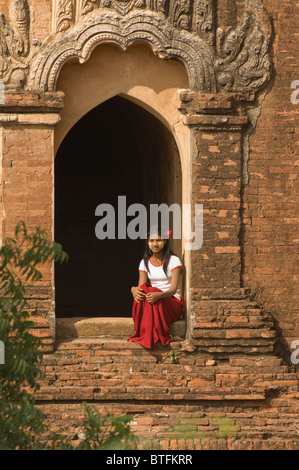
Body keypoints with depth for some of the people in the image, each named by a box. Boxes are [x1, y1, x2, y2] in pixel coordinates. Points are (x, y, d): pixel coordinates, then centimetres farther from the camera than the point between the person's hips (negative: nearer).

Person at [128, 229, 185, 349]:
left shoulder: (174, 261, -2)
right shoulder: (145, 262, 11)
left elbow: (173, 289, -13)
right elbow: (141, 286, -1)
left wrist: (159, 295, -36)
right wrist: (134, 290, -28)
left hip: (172, 302, -3)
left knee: (153, 298, -37)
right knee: (142, 293, -32)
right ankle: (143, 333, -29)